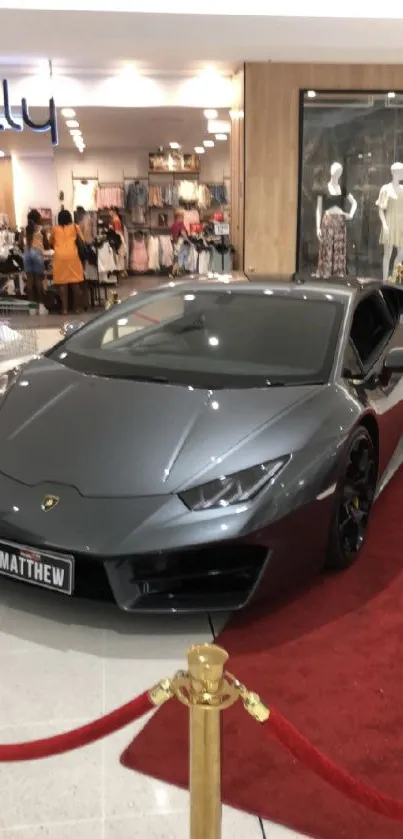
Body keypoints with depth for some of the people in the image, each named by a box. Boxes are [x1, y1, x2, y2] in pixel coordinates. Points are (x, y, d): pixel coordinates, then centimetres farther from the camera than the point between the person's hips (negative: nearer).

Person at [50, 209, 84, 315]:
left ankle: (64, 308, -1)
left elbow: (51, 242, 24)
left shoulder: (55, 229, 14)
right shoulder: (75, 227, 12)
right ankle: (77, 307, 7)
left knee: (62, 283, 1)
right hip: (72, 255, 0)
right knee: (75, 282, 4)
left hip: (60, 257, 0)